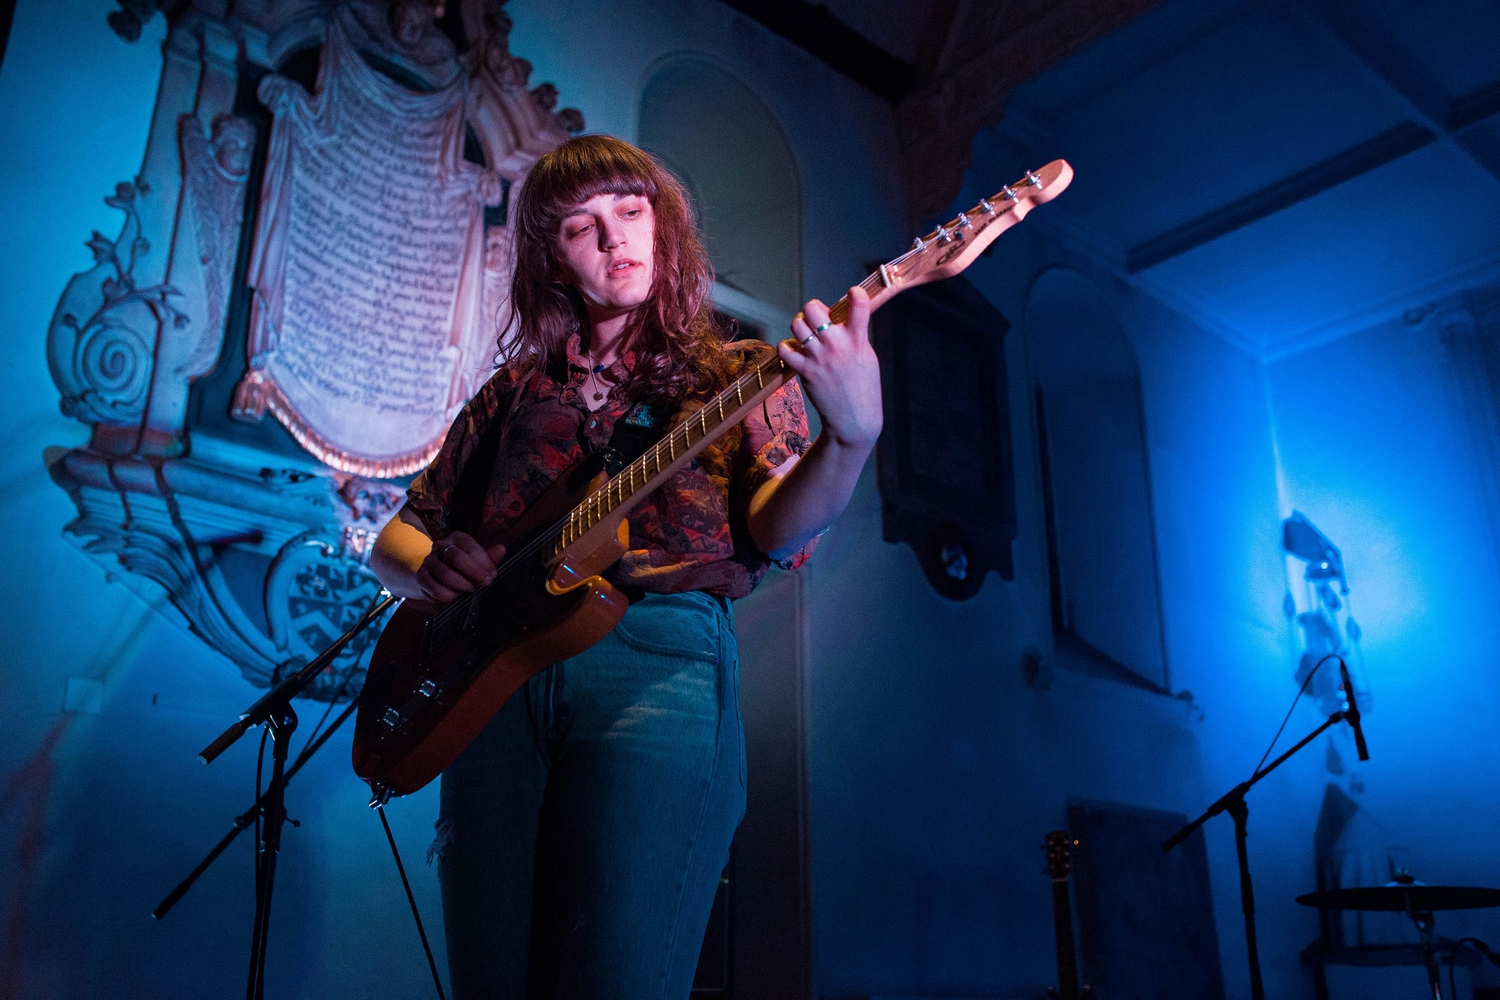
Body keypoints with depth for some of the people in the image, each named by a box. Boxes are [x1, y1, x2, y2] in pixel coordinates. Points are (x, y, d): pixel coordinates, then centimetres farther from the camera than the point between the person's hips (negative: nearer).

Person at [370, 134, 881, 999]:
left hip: (660, 664, -3)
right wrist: (432, 569, -1)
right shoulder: (516, 391, 21)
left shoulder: (739, 374, 13)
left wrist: (851, 439, -26)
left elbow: (776, 532, -5)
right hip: (495, 679, 4)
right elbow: (398, 537, 24)